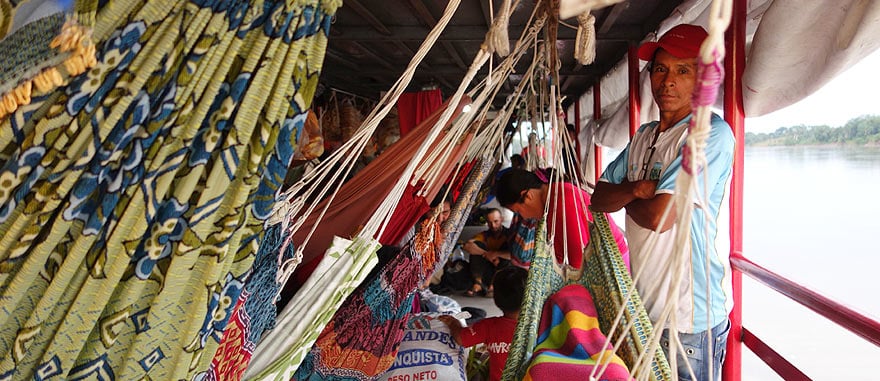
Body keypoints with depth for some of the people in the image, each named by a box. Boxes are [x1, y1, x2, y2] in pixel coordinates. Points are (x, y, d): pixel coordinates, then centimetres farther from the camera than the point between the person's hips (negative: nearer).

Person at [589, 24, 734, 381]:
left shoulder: (711, 134, -16)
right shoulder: (644, 135, 10)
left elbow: (659, 215, -24)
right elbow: (598, 198, 7)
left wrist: (625, 197, -4)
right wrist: (634, 190, -14)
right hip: (643, 306, 8)